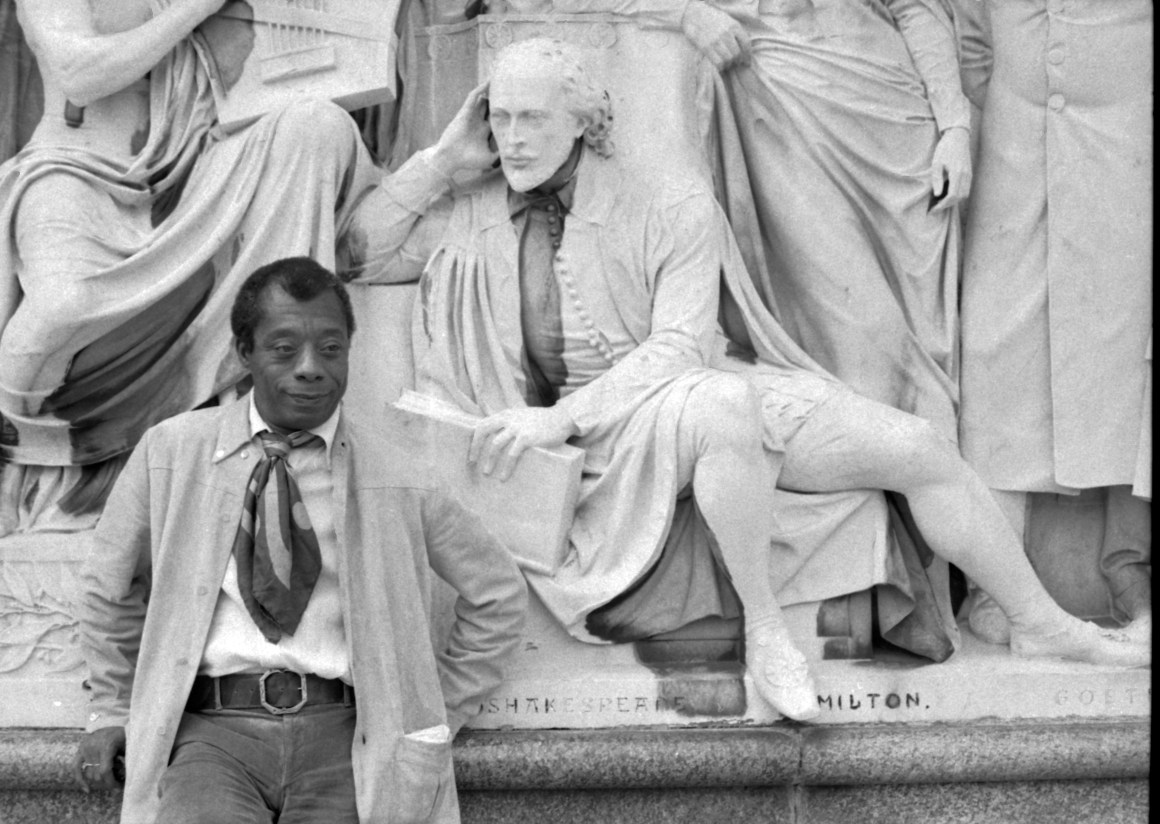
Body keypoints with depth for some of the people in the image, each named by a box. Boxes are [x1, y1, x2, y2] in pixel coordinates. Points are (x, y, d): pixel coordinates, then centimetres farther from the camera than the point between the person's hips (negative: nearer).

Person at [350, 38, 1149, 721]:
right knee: (724, 403, -40)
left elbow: (681, 345, -12)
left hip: (706, 388, 2)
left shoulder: (671, 207, -4)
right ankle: (764, 630, -27)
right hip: (580, 425, -2)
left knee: (921, 447, -10)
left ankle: (1044, 625, 9)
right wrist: (442, 159, -7)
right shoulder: (468, 219, 3)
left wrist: (564, 416, -24)